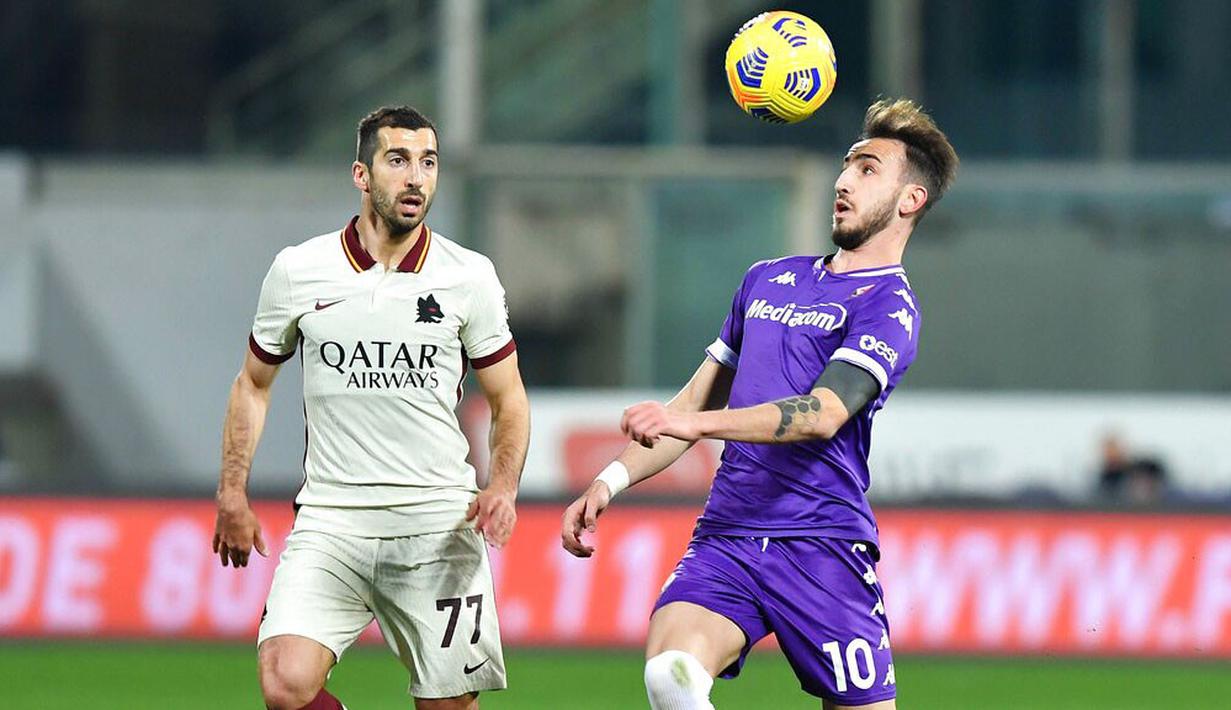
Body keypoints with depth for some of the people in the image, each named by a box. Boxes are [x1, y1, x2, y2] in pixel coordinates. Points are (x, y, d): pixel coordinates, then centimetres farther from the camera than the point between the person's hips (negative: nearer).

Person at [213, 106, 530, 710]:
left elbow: (508, 400, 10)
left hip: (438, 523, 0)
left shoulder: (470, 277, 2)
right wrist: (232, 493, 10)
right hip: (329, 519, 0)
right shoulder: (297, 271, 3)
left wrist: (502, 487, -8)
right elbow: (254, 383, 17)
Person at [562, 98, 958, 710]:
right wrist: (610, 481, 13)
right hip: (725, 537, 4)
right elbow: (695, 402, 26)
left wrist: (693, 424, -29)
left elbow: (823, 415, -19)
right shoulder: (768, 280, 20)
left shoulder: (888, 304, -3)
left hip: (823, 545, -4)